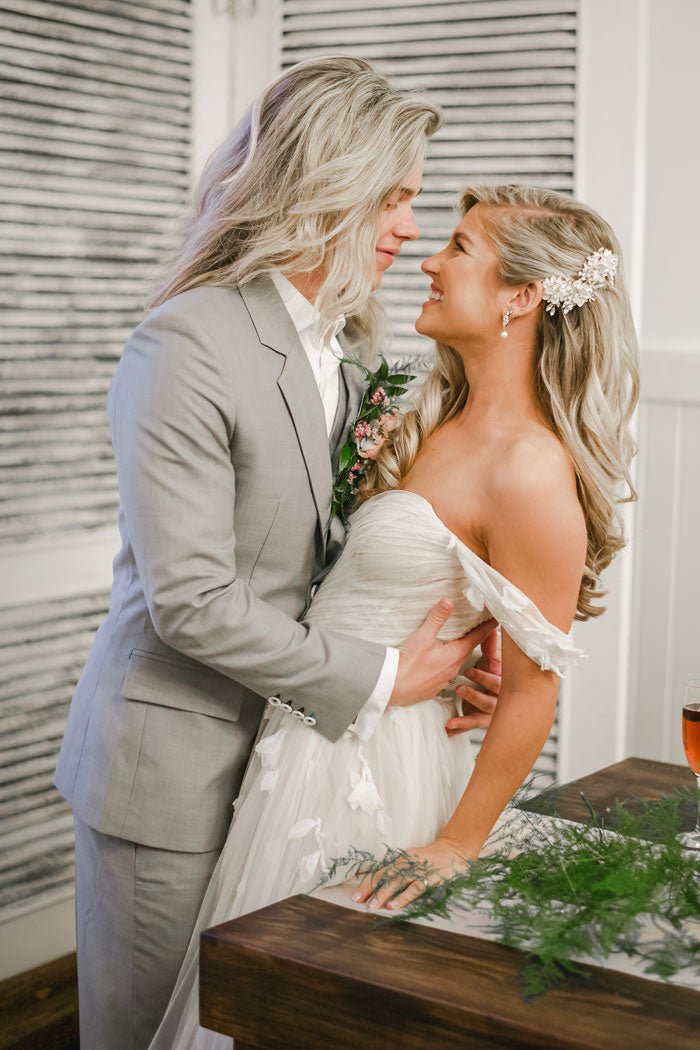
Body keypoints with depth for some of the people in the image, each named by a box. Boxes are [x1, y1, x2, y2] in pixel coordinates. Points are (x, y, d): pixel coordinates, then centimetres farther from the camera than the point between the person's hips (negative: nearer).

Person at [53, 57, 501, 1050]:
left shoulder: (340, 345, 7)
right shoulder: (187, 345, -20)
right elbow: (188, 601, -23)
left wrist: (443, 650, -7)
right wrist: (380, 677, -16)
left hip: (280, 742, 7)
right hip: (172, 769, -7)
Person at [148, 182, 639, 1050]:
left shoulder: (531, 474, -24)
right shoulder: (445, 417, 3)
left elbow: (532, 689, -18)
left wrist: (456, 846, -12)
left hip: (366, 757, -8)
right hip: (314, 728, 8)